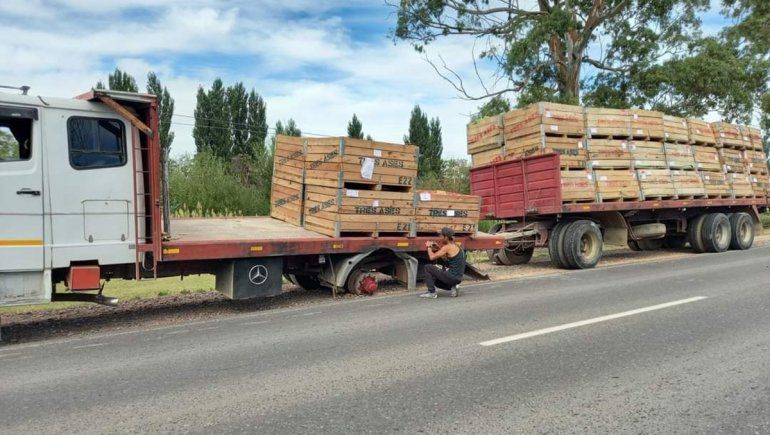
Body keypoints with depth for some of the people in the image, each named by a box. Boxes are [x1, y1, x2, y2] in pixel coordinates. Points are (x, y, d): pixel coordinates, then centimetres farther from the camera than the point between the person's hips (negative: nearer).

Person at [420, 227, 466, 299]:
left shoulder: (447, 247, -15)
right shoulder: (455, 246, 11)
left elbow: (432, 257, -15)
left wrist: (429, 247, 2)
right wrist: (438, 248, 14)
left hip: (452, 276, -9)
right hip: (457, 278, 9)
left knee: (427, 268, -3)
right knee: (434, 279, 29)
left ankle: (432, 292, -3)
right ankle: (452, 287, 11)